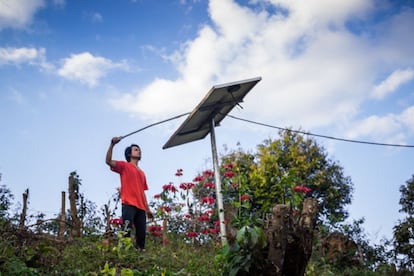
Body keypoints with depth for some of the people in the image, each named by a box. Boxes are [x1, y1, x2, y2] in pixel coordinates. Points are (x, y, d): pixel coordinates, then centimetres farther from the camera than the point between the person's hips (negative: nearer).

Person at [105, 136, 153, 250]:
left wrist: (147, 209, 19)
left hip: (141, 207, 6)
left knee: (142, 234, 1)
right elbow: (108, 161, -8)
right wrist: (112, 145, -20)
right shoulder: (124, 166, 10)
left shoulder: (142, 173, 26)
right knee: (126, 231, -16)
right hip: (129, 204, -6)